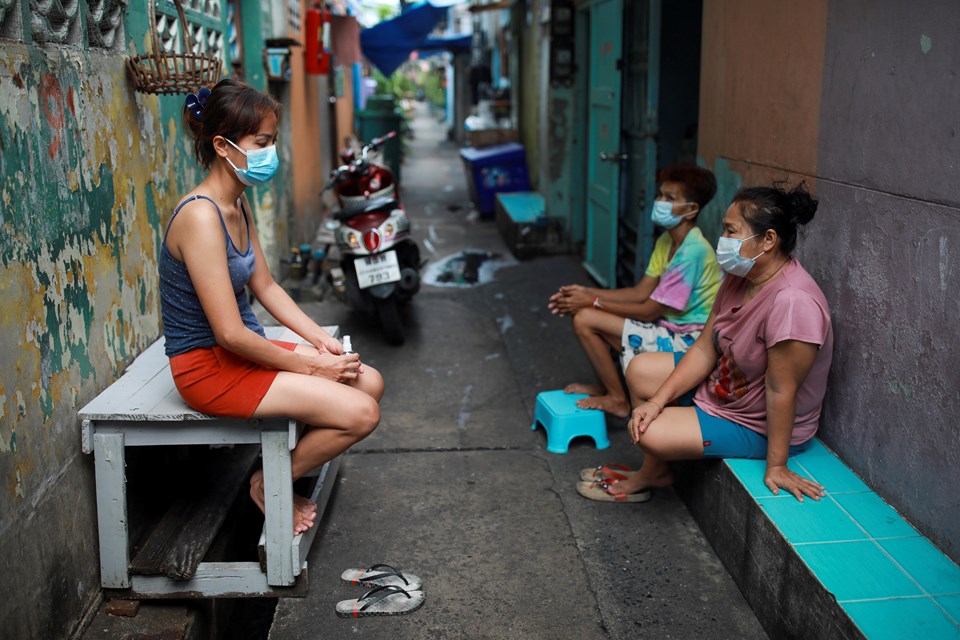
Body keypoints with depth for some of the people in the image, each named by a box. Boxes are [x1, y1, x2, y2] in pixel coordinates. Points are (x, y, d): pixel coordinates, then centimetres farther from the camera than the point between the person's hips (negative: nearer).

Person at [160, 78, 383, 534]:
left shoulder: (238, 205, 6)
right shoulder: (201, 217, -24)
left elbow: (265, 286, 15)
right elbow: (230, 333, -26)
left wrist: (320, 339, 3)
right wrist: (308, 366, -15)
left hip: (244, 351, 10)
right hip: (209, 366, -10)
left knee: (369, 383, 6)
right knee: (360, 413, -17)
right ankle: (270, 484, 7)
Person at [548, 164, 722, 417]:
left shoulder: (693, 251, -23)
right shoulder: (666, 241, 7)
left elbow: (649, 312, -20)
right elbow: (641, 293, 7)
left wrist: (593, 302, -13)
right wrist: (588, 293, -4)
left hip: (685, 340, -10)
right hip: (669, 327, 10)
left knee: (585, 320, -16)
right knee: (584, 310, 9)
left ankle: (618, 400, 1)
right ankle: (605, 386, 18)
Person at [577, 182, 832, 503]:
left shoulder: (791, 302, -35)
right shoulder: (740, 278, -6)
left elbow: (781, 390, -31)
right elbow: (705, 349, -2)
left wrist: (776, 466, -24)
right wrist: (657, 401, -9)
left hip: (758, 427, -9)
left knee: (651, 433, -19)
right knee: (639, 369, 11)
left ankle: (650, 475, 18)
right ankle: (656, 471, 21)